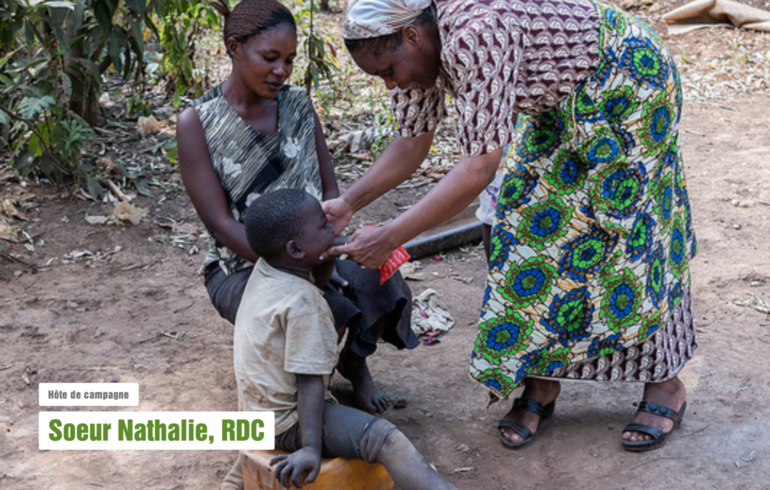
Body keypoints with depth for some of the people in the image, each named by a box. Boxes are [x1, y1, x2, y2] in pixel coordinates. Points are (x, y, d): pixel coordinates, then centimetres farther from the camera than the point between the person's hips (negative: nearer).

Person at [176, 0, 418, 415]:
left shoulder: (298, 105, 4)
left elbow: (329, 190, 5)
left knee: (383, 287, -27)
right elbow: (220, 223, -14)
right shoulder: (198, 123, -10)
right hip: (244, 266, -3)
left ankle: (354, 364, 6)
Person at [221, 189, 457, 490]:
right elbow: (309, 380, -27)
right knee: (384, 439, -28)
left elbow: (316, 279, 21)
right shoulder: (302, 303, -25)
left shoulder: (265, 270, 0)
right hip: (285, 423, -10)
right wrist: (311, 448, -27)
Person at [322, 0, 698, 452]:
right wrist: (348, 203, -13)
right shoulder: (418, 43, -9)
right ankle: (541, 380, 12)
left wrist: (388, 238, -37)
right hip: (559, 104, 8)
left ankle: (665, 383, 12)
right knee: (536, 220, 3)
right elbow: (413, 144, 0)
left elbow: (479, 167, -39)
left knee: (628, 228, -5)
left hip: (625, 84, -8)